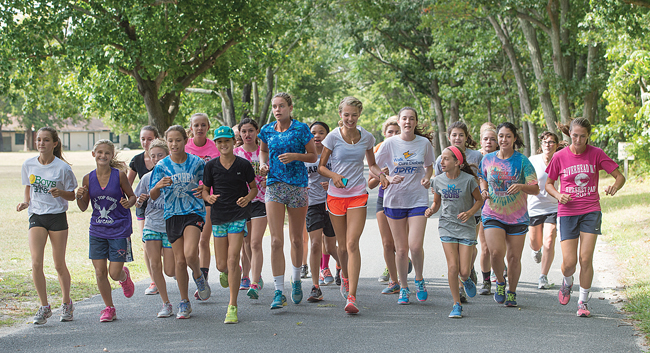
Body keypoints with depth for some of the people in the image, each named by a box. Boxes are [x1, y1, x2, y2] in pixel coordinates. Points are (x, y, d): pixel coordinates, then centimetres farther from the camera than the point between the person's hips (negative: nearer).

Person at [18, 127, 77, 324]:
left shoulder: (62, 168, -8)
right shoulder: (28, 165, 1)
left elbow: (72, 195, 0)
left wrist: (60, 193, -21)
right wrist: (26, 202, -1)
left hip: (57, 217, -2)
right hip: (36, 217, 2)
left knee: (59, 265, 5)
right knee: (36, 263, -13)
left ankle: (66, 303, 27)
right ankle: (44, 307, -1)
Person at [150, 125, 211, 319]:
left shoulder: (196, 162, -1)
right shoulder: (162, 166, 0)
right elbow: (152, 196, 0)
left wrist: (203, 191, -9)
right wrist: (159, 185, -21)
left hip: (194, 212, -2)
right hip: (172, 215, 2)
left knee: (190, 254, -21)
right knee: (179, 260, 3)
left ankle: (198, 276, 14)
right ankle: (184, 303, 16)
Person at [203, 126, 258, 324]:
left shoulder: (244, 165, -3)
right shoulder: (211, 166, 2)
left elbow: (254, 187, 8)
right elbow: (205, 190, 10)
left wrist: (248, 198, -14)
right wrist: (208, 197, -14)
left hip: (239, 215, -3)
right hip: (218, 216, 3)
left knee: (232, 260, -15)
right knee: (221, 265, 5)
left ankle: (232, 307, -9)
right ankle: (231, 274, 45)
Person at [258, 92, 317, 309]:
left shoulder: (301, 129, -2)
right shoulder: (267, 130, 8)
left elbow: (313, 156, 2)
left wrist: (295, 156, -15)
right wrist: (263, 164, 5)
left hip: (297, 186, -1)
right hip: (274, 186, 2)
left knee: (296, 239, 10)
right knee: (276, 241, -9)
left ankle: (296, 280, 34)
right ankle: (279, 291, -9)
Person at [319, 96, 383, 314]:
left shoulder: (367, 138, 3)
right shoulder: (333, 137, -3)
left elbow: (371, 164, 18)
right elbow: (321, 166, 3)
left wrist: (382, 174, -3)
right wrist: (334, 176, -17)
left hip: (358, 195, 0)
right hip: (336, 195, 0)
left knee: (352, 244, -13)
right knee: (342, 245, 10)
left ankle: (351, 297, -17)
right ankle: (345, 275, 43)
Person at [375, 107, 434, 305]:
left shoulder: (424, 143, 1)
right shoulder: (390, 144, -3)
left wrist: (427, 178, -5)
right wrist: (388, 179, -15)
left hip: (418, 199, 0)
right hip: (394, 199, 0)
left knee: (415, 245, -13)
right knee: (401, 248, 3)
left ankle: (419, 280, 13)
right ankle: (403, 288, 19)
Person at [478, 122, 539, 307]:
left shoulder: (522, 161, -6)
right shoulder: (488, 159, 3)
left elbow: (536, 189, -8)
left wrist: (521, 186, -28)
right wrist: (483, 191, 0)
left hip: (517, 217, -1)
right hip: (493, 214, 1)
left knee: (514, 257, 4)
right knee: (496, 252, -18)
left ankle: (512, 292, 27)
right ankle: (500, 282, 11)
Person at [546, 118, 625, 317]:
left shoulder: (596, 154, -2)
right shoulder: (560, 157, -1)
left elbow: (620, 176, -1)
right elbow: (548, 184, 11)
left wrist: (615, 187, -24)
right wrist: (558, 195, -10)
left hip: (591, 211, 0)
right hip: (567, 213, 0)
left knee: (586, 259, -7)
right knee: (569, 262, -6)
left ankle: (583, 302, 8)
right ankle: (567, 282, 30)